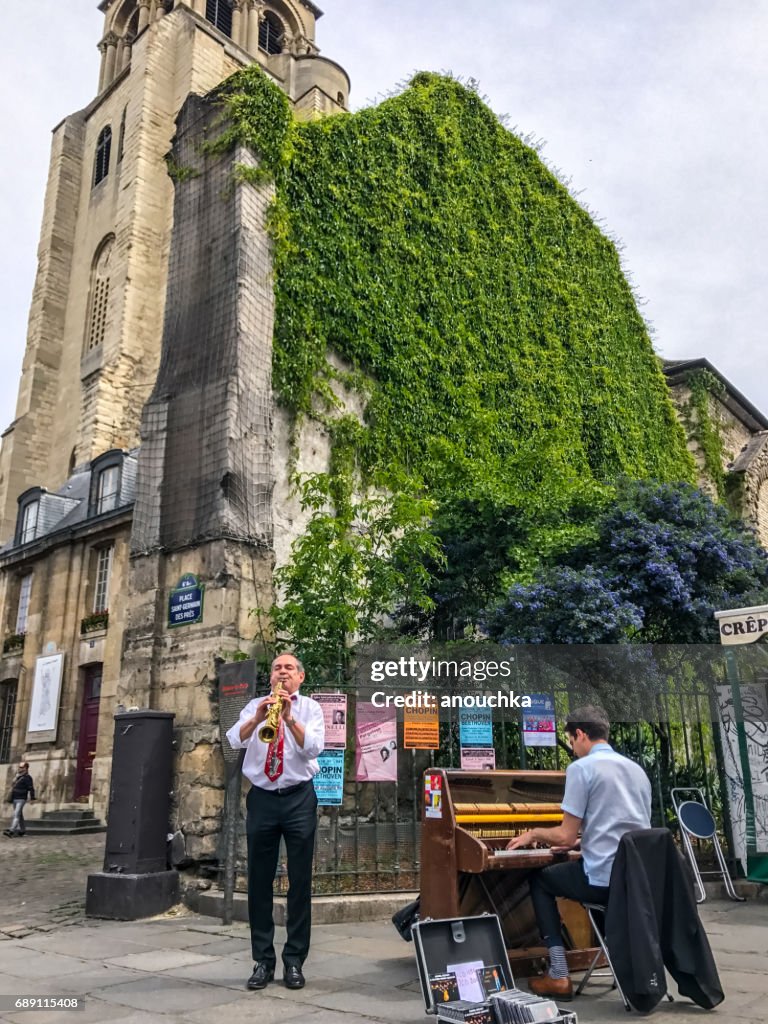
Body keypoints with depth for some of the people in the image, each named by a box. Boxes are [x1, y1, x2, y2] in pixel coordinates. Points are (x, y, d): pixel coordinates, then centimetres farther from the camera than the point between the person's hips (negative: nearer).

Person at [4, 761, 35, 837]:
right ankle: (23, 830, 23)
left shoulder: (27, 778, -12)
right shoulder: (17, 777, 16)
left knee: (16, 815, -16)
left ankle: (11, 831, -24)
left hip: (21, 800, -9)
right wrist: (10, 798, 27)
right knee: (19, 815, 14)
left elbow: (31, 788, -19)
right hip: (15, 799, 9)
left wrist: (32, 797, -28)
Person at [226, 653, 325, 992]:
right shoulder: (254, 705, 7)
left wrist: (290, 718, -27)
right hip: (261, 799, 2)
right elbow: (234, 740, -9)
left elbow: (314, 748, -13)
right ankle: (263, 961, 18)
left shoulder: (310, 708, 2)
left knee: (300, 882, 4)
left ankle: (294, 961, 16)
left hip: (299, 799, -1)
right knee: (259, 881, 6)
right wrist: (258, 718, -28)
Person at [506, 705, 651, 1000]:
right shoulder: (636, 769, 13)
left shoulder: (581, 768, -10)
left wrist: (534, 834, 8)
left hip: (603, 878, -7)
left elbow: (565, 836, -12)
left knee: (539, 880, 19)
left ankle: (558, 976, 12)